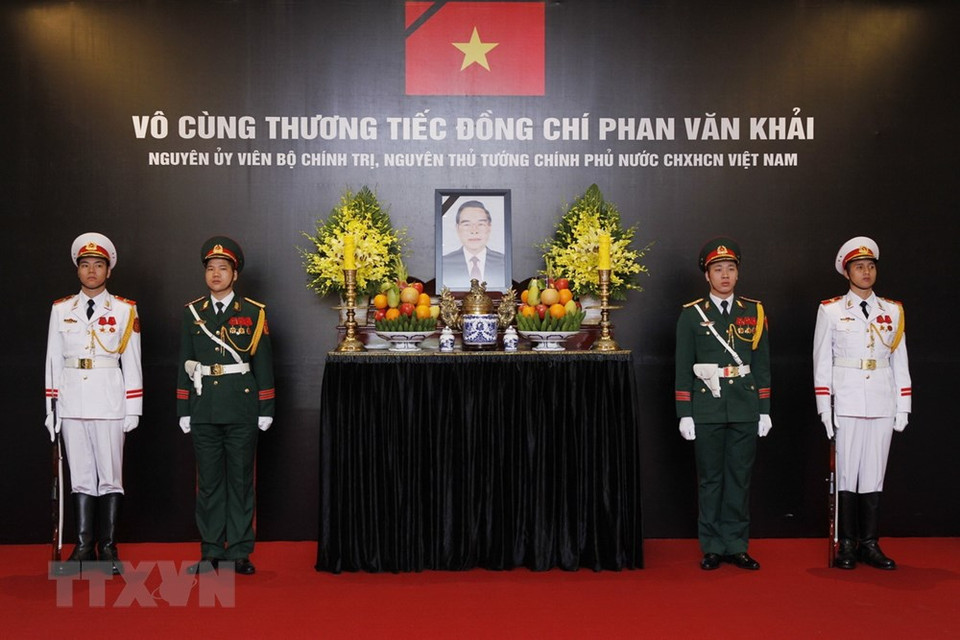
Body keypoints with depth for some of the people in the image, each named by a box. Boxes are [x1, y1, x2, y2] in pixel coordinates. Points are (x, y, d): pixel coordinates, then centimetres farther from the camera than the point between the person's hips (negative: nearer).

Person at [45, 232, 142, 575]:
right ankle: (83, 546, 11)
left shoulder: (125, 310, 4)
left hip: (108, 398, -2)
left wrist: (133, 407, -1)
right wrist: (51, 406, 6)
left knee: (110, 474, 0)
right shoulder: (61, 309, 10)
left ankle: (108, 547, 8)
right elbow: (53, 360, 10)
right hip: (72, 398, 2)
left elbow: (132, 361, 3)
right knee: (80, 475, 6)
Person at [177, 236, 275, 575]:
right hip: (204, 410, 2)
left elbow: (263, 363, 2)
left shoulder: (253, 312, 2)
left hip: (241, 409, -2)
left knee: (241, 480, 4)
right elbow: (185, 364, 10)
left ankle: (239, 553, 11)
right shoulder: (192, 312, 8)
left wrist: (266, 410, -1)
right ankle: (211, 552, 15)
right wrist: (184, 410, 6)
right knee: (208, 482, 6)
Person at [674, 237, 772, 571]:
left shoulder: (754, 312, 7)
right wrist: (684, 414, -4)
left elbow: (762, 365, 8)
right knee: (710, 480, 5)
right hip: (706, 409, -2)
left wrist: (765, 411, 4)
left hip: (745, 409, 2)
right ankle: (712, 547, 13)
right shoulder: (691, 314, 1)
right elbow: (683, 368, 0)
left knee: (740, 478, 6)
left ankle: (736, 546, 16)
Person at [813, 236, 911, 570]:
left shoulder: (893, 311, 10)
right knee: (847, 473, 0)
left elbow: (900, 361, 11)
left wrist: (903, 406, 6)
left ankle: (870, 544, 13)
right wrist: (824, 408, -4)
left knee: (874, 474, 5)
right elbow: (822, 362, 1)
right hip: (847, 403, -2)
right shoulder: (830, 311, 3)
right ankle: (846, 545, 8)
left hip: (883, 404, 3)